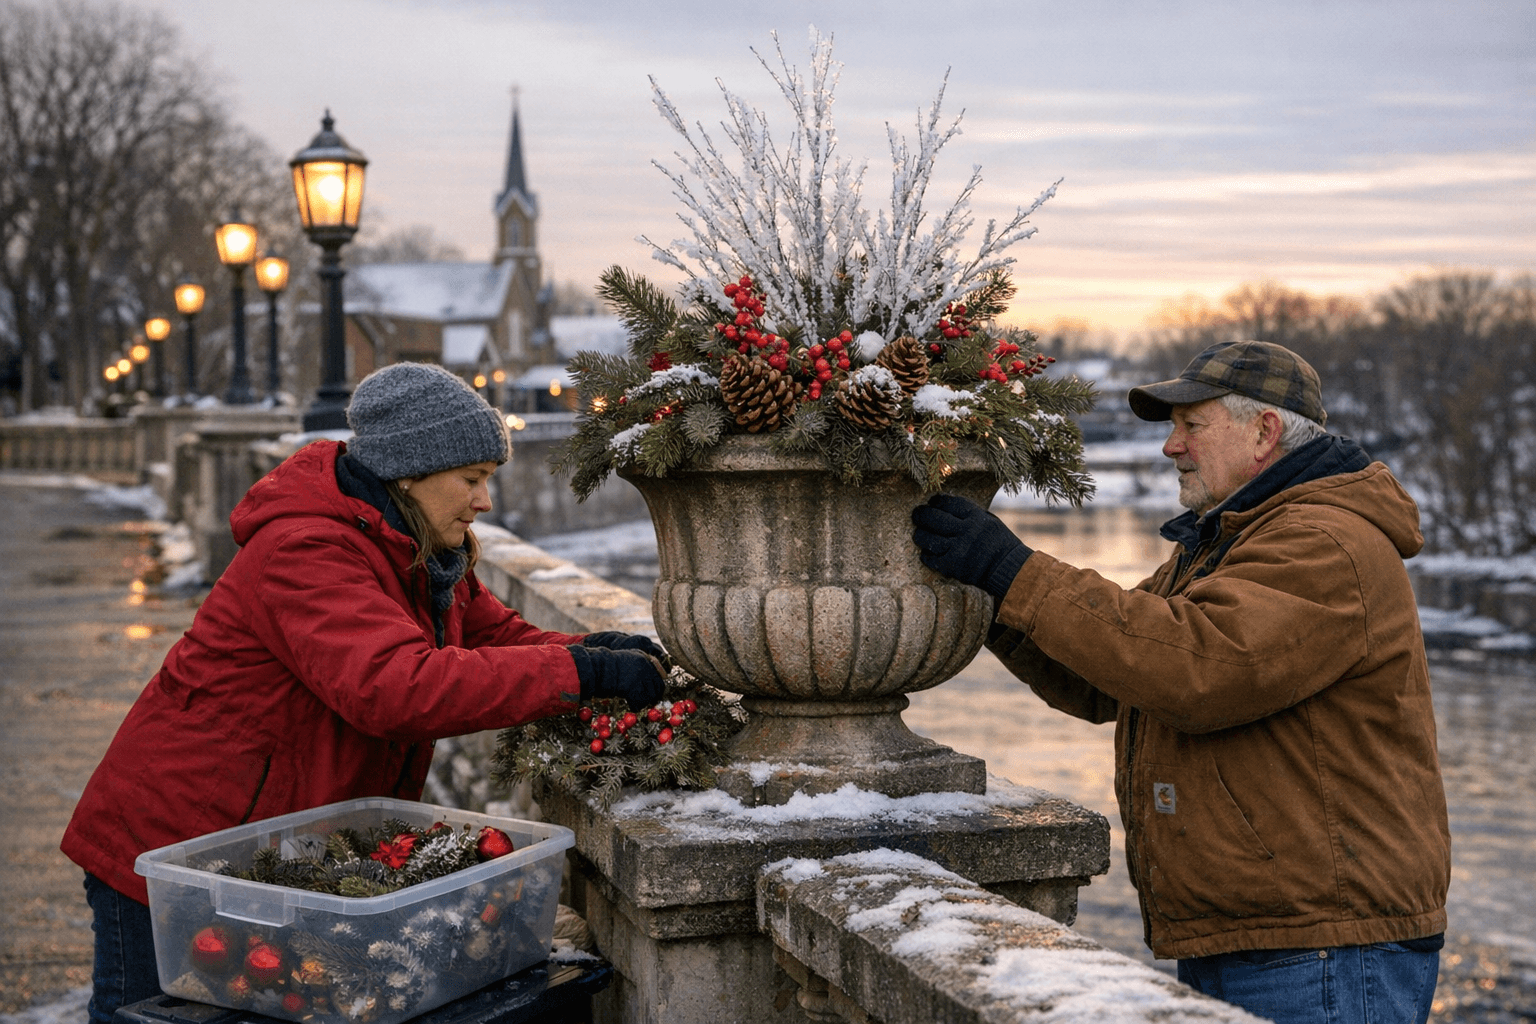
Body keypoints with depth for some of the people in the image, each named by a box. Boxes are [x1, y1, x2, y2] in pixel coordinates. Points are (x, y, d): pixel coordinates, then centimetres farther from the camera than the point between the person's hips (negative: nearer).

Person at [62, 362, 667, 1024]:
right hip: (172, 849, -9)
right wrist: (579, 672, -39)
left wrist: (591, 649, -12)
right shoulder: (303, 553, -27)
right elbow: (396, 686, -40)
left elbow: (494, 634, 10)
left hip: (292, 857, 9)